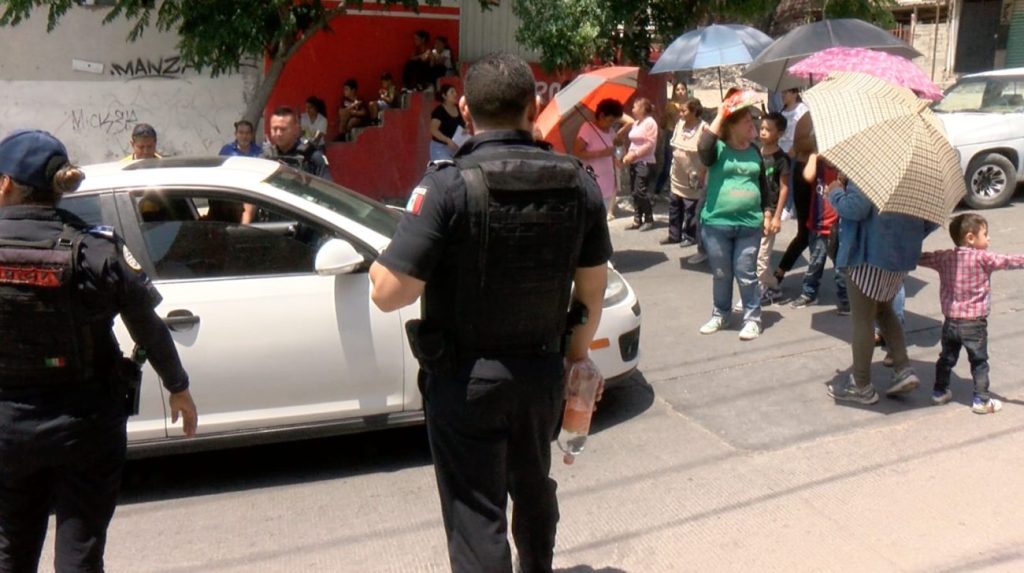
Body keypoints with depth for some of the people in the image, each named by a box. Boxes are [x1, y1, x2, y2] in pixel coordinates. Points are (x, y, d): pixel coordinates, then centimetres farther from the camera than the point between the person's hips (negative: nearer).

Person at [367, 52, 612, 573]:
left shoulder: (448, 185, -19)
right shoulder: (577, 182, -5)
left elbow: (391, 293, -22)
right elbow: (594, 286, 3)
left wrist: (379, 270, 1)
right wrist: (578, 350, 19)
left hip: (465, 379, -5)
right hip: (543, 371, 5)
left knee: (476, 516, 7)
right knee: (533, 486, 28)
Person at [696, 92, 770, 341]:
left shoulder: (754, 152, 9)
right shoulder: (719, 149, -4)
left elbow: (762, 184, 18)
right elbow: (703, 148, -28)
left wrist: (767, 213, 11)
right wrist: (720, 116, -19)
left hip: (749, 224, 2)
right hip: (716, 224, -2)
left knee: (746, 274, 4)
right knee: (721, 274, 11)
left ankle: (752, 318, 15)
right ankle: (720, 315, 27)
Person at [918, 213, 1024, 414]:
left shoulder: (944, 257, 2)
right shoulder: (983, 258, -14)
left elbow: (921, 258, 13)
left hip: (950, 320, 5)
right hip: (974, 322, -5)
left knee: (947, 357, 20)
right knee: (979, 361, 7)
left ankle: (939, 391, 30)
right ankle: (981, 400, 11)